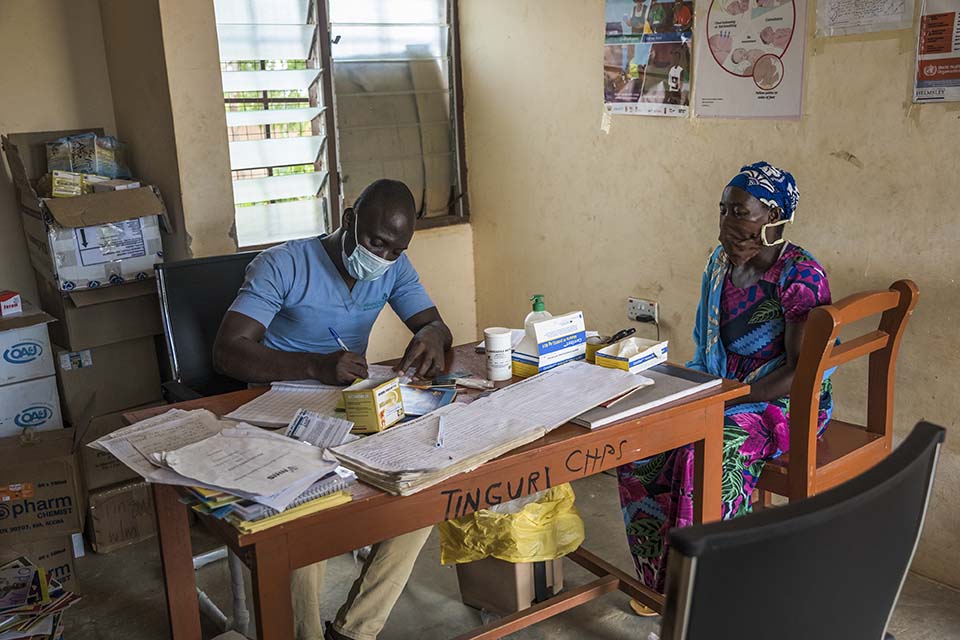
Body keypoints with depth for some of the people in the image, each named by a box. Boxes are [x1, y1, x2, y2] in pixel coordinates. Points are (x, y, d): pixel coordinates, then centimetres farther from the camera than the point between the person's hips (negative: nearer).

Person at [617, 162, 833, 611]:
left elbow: (801, 371, -21)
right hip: (722, 392, 7)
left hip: (786, 404, -7)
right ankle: (661, 579, 2)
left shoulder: (800, 276, -18)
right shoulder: (720, 262, 5)